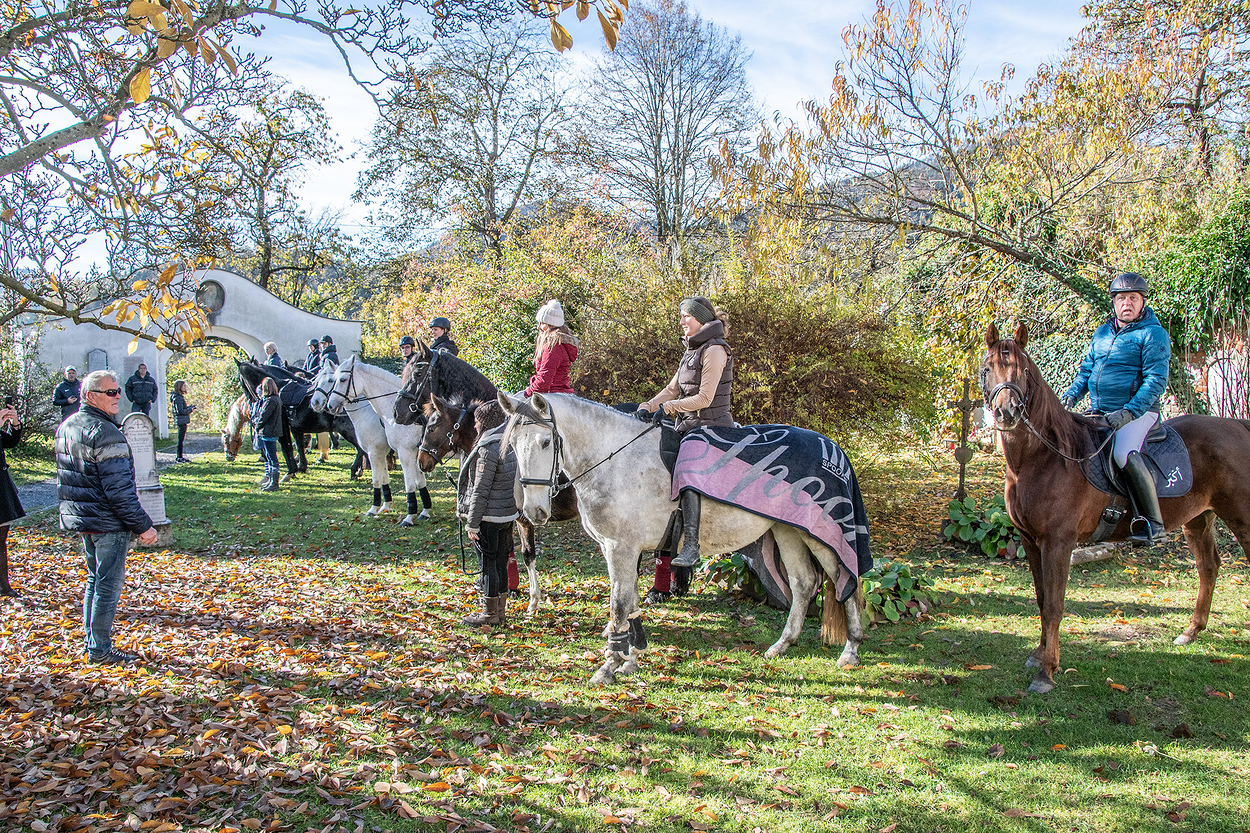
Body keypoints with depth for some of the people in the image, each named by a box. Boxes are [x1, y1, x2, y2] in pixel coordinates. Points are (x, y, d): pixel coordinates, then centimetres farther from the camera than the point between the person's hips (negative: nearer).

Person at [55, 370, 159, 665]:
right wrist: (143, 525, -17)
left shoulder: (65, 427, 9)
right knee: (108, 585, 0)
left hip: (79, 518, 9)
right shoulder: (105, 433, -21)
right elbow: (119, 489, -23)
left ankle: (92, 642, 26)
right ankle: (100, 649, 7)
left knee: (95, 580, 19)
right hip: (108, 523, -9)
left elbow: (66, 479, 19)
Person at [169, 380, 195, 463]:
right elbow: (180, 411, -20)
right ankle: (179, 458, -3)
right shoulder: (178, 398, -15)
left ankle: (179, 457, 19)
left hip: (182, 421, 10)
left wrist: (190, 407, 9)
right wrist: (190, 409, -11)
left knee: (181, 439, 13)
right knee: (181, 440, -6)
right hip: (181, 421, -10)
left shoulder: (180, 397, 16)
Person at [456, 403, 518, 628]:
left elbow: (480, 490, -19)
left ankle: (490, 614, 13)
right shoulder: (510, 445, 7)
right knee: (500, 564, 16)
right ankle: (500, 612, 26)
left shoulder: (488, 449, -19)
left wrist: (472, 524, -14)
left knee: (488, 564, 3)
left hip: (488, 516, -9)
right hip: (508, 515, 9)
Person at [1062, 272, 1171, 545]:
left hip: (1138, 412, -8)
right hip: (1099, 414, 8)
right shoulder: (1102, 333, 15)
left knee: (1124, 453, -33)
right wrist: (1071, 396, 3)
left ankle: (1154, 524, -25)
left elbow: (1156, 380, -14)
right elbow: (1086, 369, 22)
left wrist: (1129, 412, -25)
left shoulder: (1153, 334, -5)